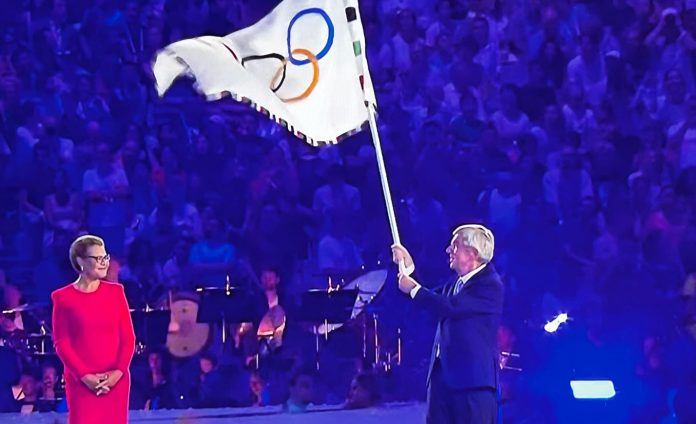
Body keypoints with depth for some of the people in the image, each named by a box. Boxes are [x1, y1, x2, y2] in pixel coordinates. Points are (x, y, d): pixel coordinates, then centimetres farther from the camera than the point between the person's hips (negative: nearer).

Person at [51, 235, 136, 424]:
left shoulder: (115, 291, 8)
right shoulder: (63, 298, 0)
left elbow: (128, 337, 6)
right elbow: (62, 343, -3)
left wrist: (118, 371, -8)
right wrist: (84, 376, -13)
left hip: (115, 380, 3)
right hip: (81, 381, -3)